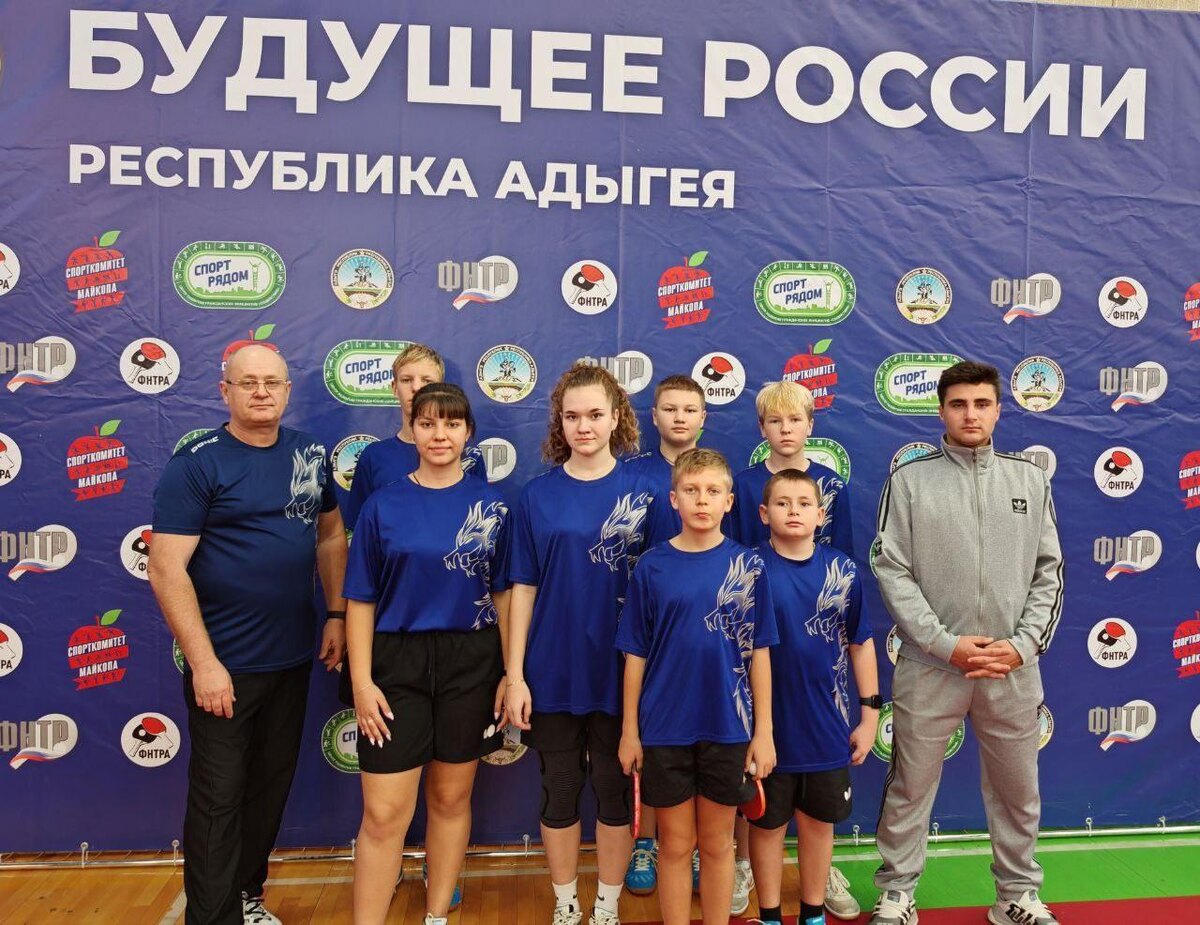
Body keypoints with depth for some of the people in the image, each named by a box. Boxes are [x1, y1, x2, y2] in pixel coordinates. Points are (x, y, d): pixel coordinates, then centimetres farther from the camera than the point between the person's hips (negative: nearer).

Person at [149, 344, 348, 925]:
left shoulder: (311, 455, 5)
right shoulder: (197, 464, -11)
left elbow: (331, 536, 15)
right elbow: (167, 570, -15)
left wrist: (336, 614, 7)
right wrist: (204, 663, -18)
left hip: (295, 658, 5)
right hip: (226, 665, -5)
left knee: (270, 788, 18)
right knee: (218, 797, 5)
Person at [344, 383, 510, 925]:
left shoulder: (492, 505, 1)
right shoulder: (383, 506, -2)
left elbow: (503, 594, 3)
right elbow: (361, 601, -1)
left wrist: (511, 673, 0)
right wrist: (361, 682, -7)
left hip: (472, 665, 1)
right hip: (398, 663, -1)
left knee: (451, 798, 14)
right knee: (383, 814, -1)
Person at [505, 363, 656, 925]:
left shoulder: (642, 492, -2)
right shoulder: (538, 495, -1)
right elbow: (523, 588, 0)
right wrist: (515, 674, -3)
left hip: (620, 672, 0)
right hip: (553, 672, 1)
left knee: (614, 789, 12)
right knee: (559, 792, 13)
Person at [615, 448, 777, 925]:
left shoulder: (748, 565, -3)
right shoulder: (652, 566, -4)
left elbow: (758, 652, 0)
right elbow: (636, 654, -1)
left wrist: (764, 730, 0)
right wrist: (629, 731, 0)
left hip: (728, 728, 0)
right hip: (664, 729, 0)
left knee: (717, 843, 15)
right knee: (675, 844, 13)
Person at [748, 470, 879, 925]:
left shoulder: (842, 570, -3)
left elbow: (860, 643, 4)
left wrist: (870, 713, 3)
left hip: (827, 728, 2)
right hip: (768, 726, -2)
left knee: (818, 821, 17)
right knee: (767, 823, 13)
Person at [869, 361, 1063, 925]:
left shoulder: (1030, 480, 7)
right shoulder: (909, 481, -2)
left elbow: (1049, 572, 6)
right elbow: (893, 573, -7)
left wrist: (1022, 645, -6)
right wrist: (948, 645, -13)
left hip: (1013, 669, 3)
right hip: (929, 667, -2)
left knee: (1017, 791, 15)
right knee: (910, 788, 8)